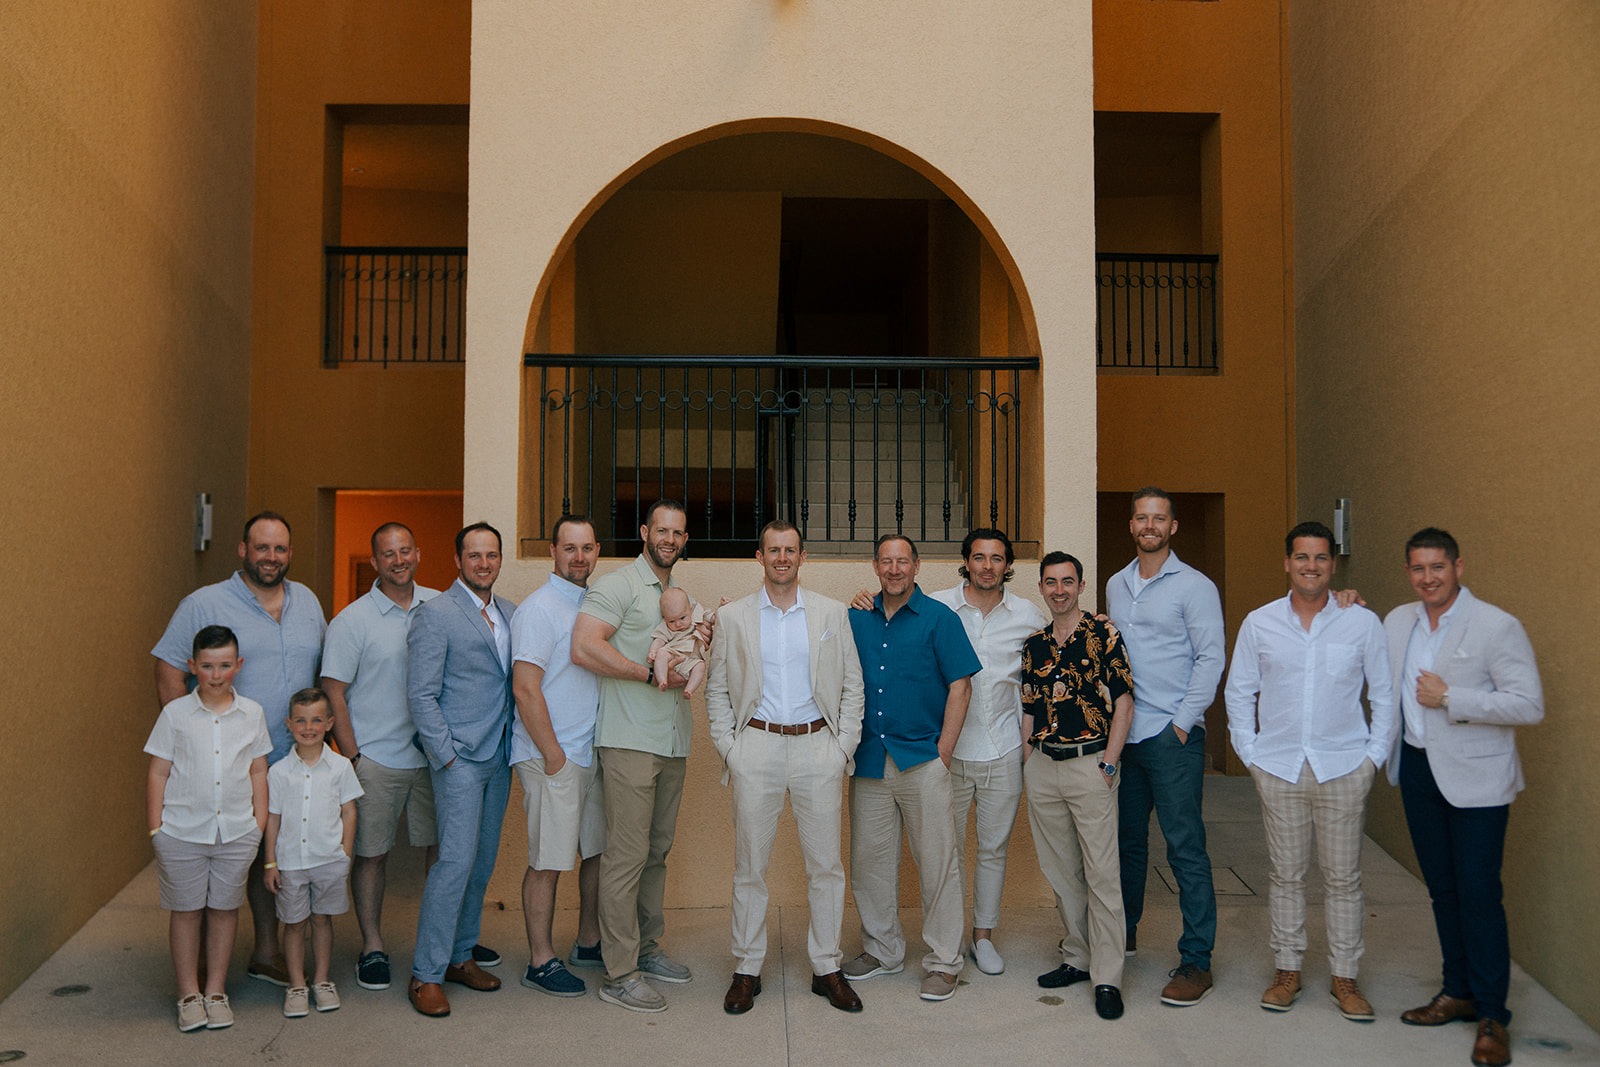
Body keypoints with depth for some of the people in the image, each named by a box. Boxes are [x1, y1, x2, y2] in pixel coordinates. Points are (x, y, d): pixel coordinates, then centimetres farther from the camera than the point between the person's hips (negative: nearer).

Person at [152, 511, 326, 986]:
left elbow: (323, 672, 19)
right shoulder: (203, 605, -6)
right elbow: (169, 677, -8)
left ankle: (267, 952, 29)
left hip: (290, 764, 5)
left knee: (273, 857, 15)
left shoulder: (307, 602, 10)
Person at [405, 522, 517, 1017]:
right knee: (456, 860, -9)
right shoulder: (436, 614, -8)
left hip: (499, 757, 6)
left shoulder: (509, 611, 12)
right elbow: (420, 696, -11)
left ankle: (461, 955, 24)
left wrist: (515, 746, 8)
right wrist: (446, 754, -13)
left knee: (483, 861, 11)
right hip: (459, 758, -6)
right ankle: (426, 974, 2)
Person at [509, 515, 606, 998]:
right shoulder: (538, 609, -12)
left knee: (600, 849, 15)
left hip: (592, 753, 8)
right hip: (551, 757, -8)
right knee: (548, 860, -1)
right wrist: (554, 755, -16)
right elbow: (525, 689, -17)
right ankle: (541, 961, 11)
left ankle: (589, 941, 29)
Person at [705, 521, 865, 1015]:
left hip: (817, 747, 1)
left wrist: (843, 746, 0)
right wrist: (728, 747, -1)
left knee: (825, 863, 4)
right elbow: (716, 690, 8)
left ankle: (827, 968, 17)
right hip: (757, 747, 0)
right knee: (749, 865, 4)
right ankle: (747, 970, 17)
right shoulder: (732, 617, 7)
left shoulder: (832, 613, 7)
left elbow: (852, 686, 9)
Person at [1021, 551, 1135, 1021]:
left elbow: (1124, 701, -5)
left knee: (1101, 871, -4)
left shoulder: (1103, 634, -3)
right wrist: (1027, 762, 9)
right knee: (1058, 869, 12)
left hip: (1090, 763, -5)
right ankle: (1077, 958, 25)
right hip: (1042, 766, 5)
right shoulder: (1033, 644, 11)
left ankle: (1107, 978, 2)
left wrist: (1109, 762, -11)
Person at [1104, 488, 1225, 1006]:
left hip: (1172, 736, -6)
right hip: (1123, 732, 6)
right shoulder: (1116, 585, 14)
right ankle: (1124, 932, 30)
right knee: (1127, 840, 15)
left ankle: (1196, 962, 2)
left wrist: (1182, 722, -11)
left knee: (1185, 848, -5)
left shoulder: (1194, 586, -4)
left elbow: (1211, 659, -7)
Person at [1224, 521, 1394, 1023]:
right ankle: (1287, 970, 21)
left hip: (1343, 768, -1)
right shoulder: (1259, 623, 3)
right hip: (1279, 768, 1)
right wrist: (1249, 751, 3)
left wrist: (1374, 754, 0)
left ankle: (1345, 978, 18)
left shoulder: (1363, 623, 0)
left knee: (1343, 877, 6)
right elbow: (1238, 692, 10)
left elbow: (1385, 693, 6)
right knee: (1286, 874, 8)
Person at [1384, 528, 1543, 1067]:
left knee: (1478, 893, -4)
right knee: (1442, 888, 14)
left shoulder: (1497, 626, -12)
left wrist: (1450, 698, -19)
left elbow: (1530, 704, -17)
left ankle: (1491, 1016, 7)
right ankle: (1458, 992, 28)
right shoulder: (1397, 621, 7)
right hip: (1417, 768, 6)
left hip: (1474, 778, -6)